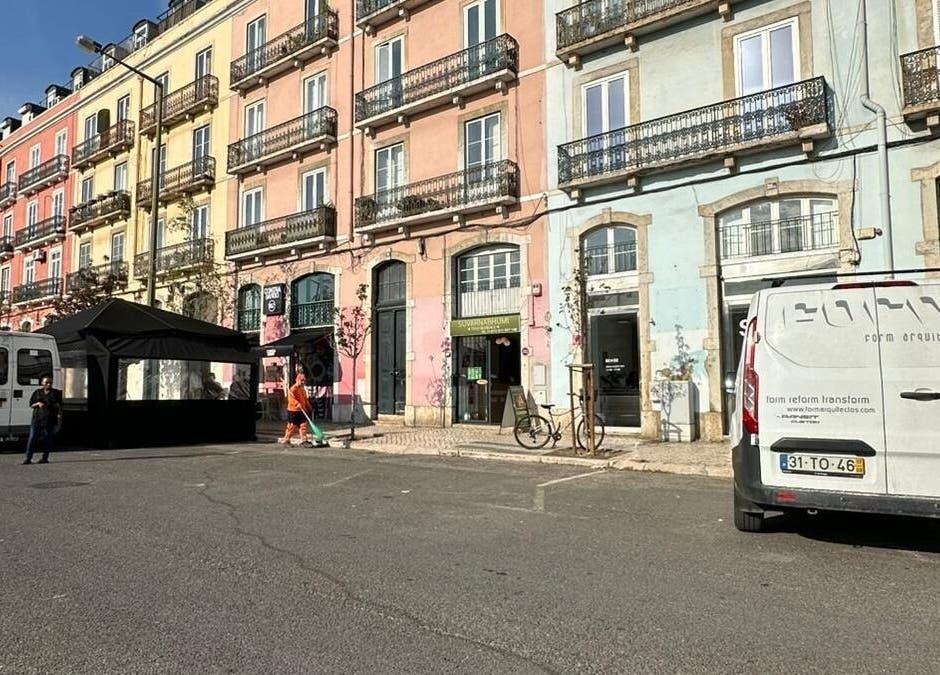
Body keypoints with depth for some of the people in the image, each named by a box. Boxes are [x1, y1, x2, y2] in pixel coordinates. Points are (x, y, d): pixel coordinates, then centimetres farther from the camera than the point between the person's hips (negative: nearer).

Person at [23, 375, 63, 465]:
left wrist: (59, 418, -2)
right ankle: (28, 458, -2)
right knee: (32, 439, -4)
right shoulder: (37, 392, 12)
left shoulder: (56, 393, 6)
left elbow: (59, 407, 6)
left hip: (50, 420, -2)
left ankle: (45, 458, 10)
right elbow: (31, 405, 13)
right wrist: (38, 404, -8)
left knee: (47, 440, 1)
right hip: (37, 420, 2)